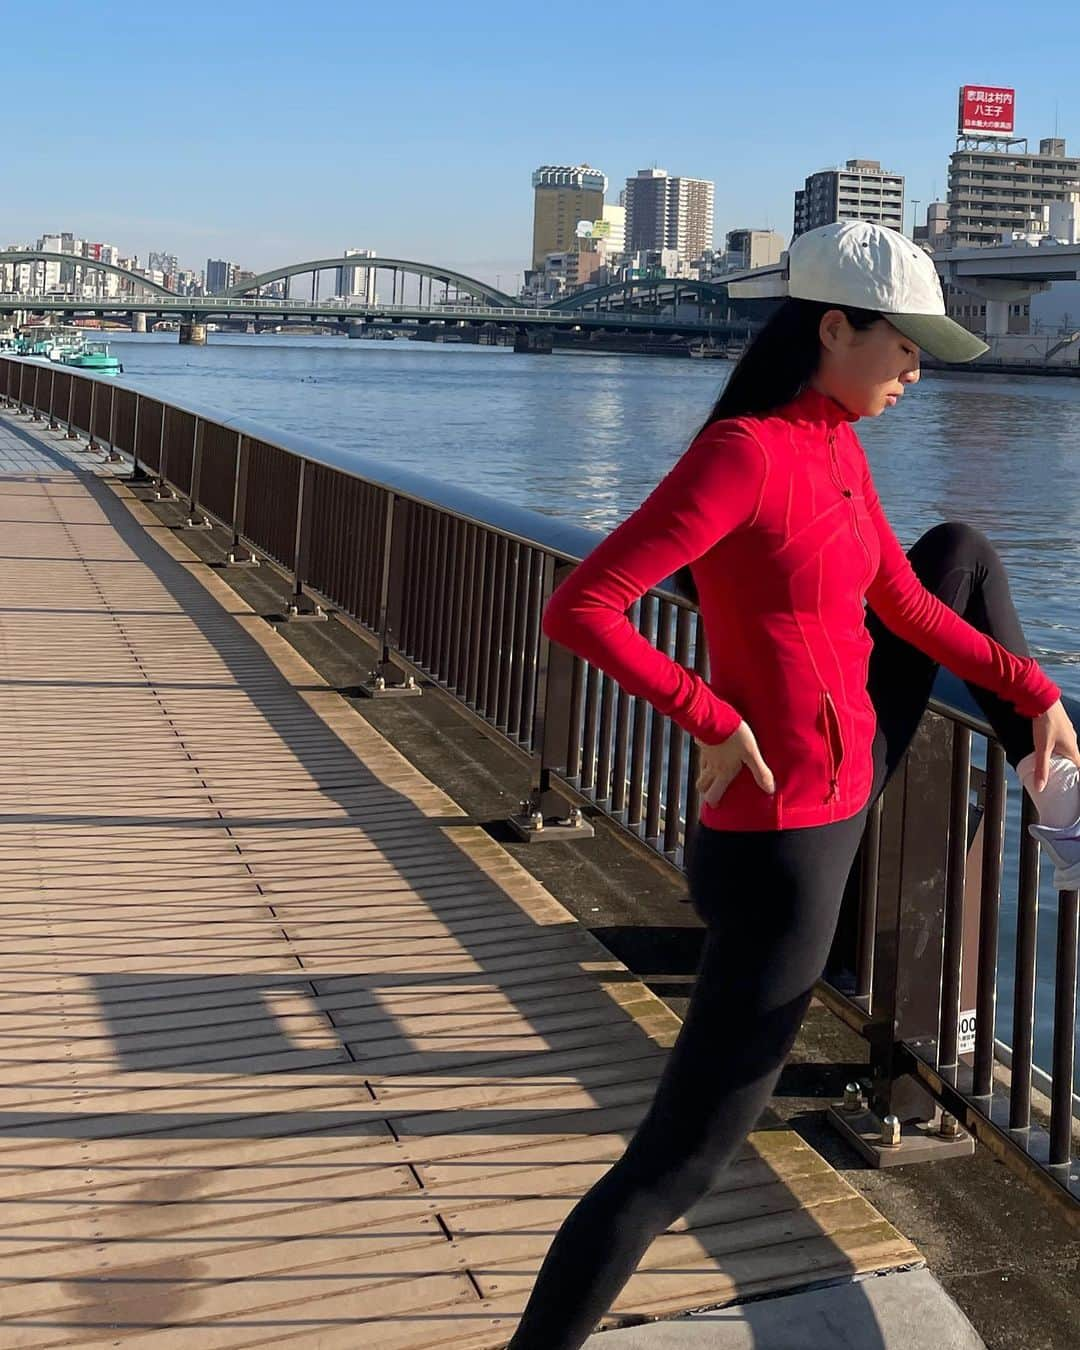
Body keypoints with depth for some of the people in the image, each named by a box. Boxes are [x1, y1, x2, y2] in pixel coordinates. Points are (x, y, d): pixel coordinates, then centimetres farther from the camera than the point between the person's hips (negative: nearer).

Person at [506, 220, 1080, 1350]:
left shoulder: (837, 449, 4)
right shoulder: (743, 453, -23)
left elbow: (901, 602, 16)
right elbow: (578, 610, -28)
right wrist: (711, 718, -25)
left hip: (849, 781, 9)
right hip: (781, 852, -9)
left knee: (964, 552, 24)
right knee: (671, 1166, -4)